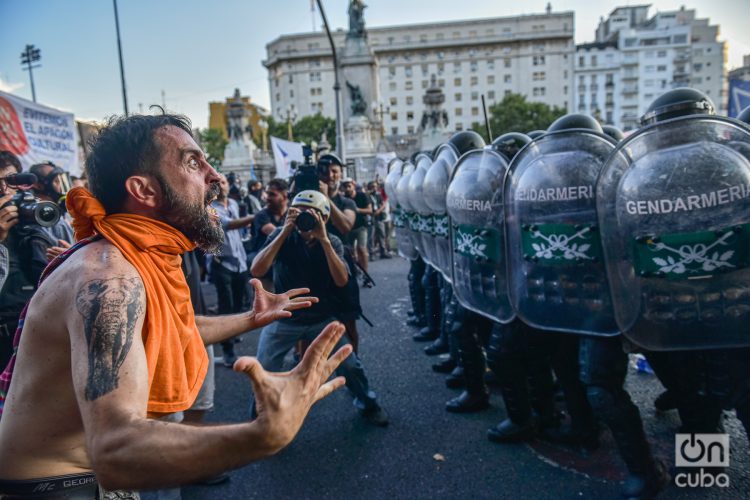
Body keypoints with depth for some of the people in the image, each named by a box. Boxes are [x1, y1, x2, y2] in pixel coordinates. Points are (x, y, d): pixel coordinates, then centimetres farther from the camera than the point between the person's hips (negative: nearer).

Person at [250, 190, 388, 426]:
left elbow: (341, 281, -24)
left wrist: (323, 240, -31)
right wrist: (284, 232, -31)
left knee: (350, 365, 2)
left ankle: (368, 404, 30)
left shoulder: (332, 242, -9)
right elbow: (256, 270, -26)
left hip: (322, 319, 1)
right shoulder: (282, 236, -12)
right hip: (283, 319, -1)